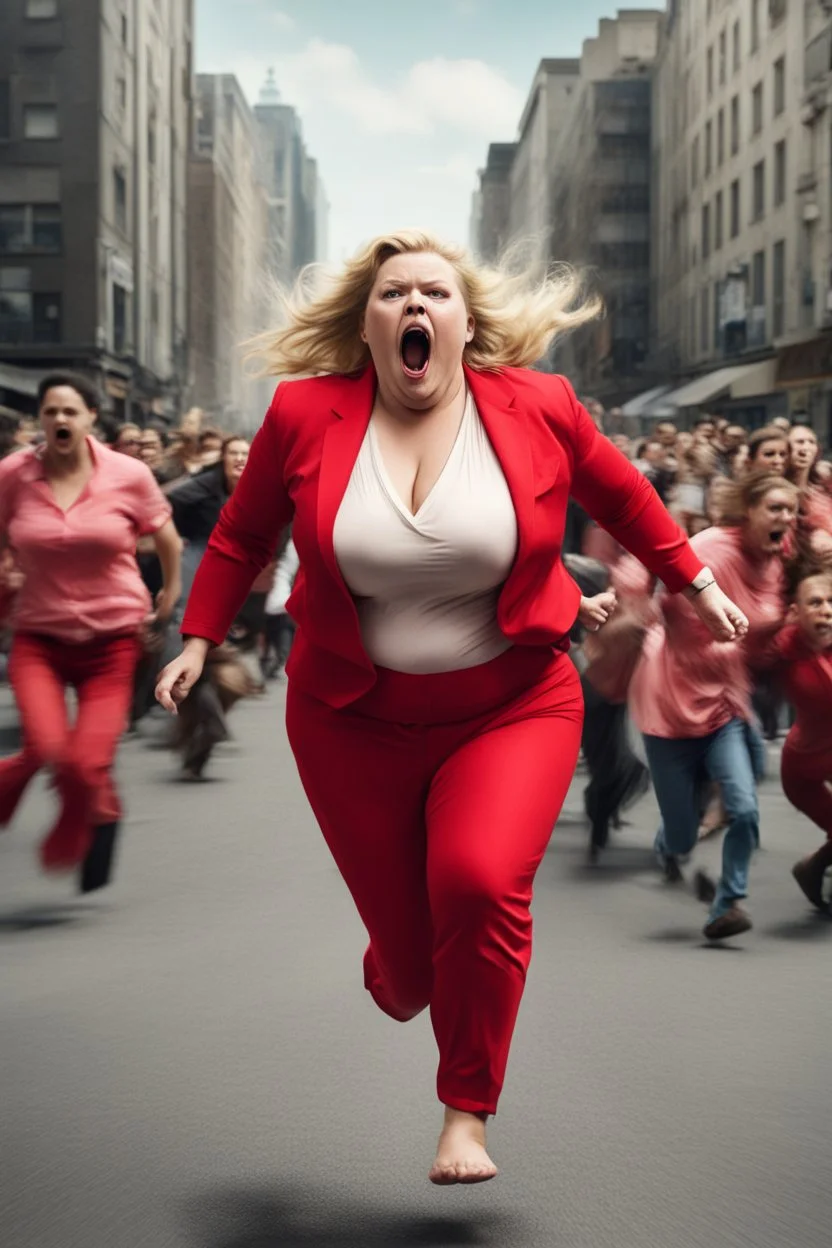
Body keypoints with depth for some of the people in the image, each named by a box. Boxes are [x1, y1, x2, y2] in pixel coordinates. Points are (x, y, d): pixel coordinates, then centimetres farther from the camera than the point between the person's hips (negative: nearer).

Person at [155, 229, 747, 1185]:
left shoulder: (537, 408, -8)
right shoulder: (305, 415, -8)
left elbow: (620, 494, 11)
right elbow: (243, 532, 8)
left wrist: (693, 582, 18)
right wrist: (200, 638, 6)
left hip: (511, 709, -1)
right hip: (355, 719, 1)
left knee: (479, 884, -25)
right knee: (408, 950, 3)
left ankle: (468, 1108, -3)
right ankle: (392, 973, 45)